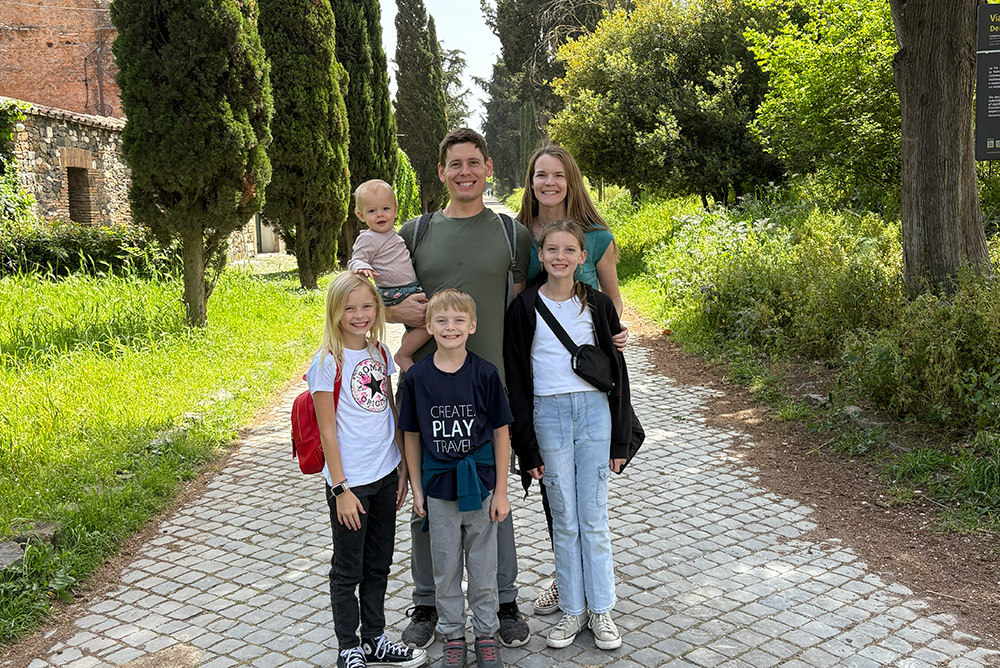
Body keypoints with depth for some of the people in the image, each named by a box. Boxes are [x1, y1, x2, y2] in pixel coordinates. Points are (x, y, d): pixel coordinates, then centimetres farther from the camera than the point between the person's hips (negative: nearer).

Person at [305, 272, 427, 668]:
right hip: (350, 480, -6)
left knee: (379, 563, 18)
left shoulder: (380, 352, 4)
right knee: (349, 570, 9)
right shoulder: (328, 361, -14)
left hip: (385, 475, 6)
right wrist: (340, 489, -14)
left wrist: (402, 465, 9)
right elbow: (327, 431, -13)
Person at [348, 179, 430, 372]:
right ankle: (403, 355, -8)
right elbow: (354, 261, -13)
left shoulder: (391, 233, 12)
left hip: (411, 289, 9)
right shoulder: (367, 239, -13)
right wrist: (362, 268, -32)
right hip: (395, 295, -9)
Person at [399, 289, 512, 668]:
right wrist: (416, 488, 3)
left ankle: (486, 633, 31)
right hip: (439, 488, 1)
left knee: (483, 565, 12)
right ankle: (453, 636, 31)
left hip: (480, 485, -1)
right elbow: (412, 436, 2)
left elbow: (501, 434, -4)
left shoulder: (485, 374, -9)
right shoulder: (416, 378, -6)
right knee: (446, 566, 13)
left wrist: (501, 491, -4)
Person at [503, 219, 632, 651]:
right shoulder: (524, 308, -1)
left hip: (594, 411, 1)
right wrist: (527, 449, -2)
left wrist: (620, 439, 4)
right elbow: (516, 381, 1)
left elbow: (617, 371, 7)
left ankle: (601, 610, 18)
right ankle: (573, 610, 19)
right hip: (548, 414, 0)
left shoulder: (597, 304, 3)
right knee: (564, 519, 6)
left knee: (594, 518, 4)